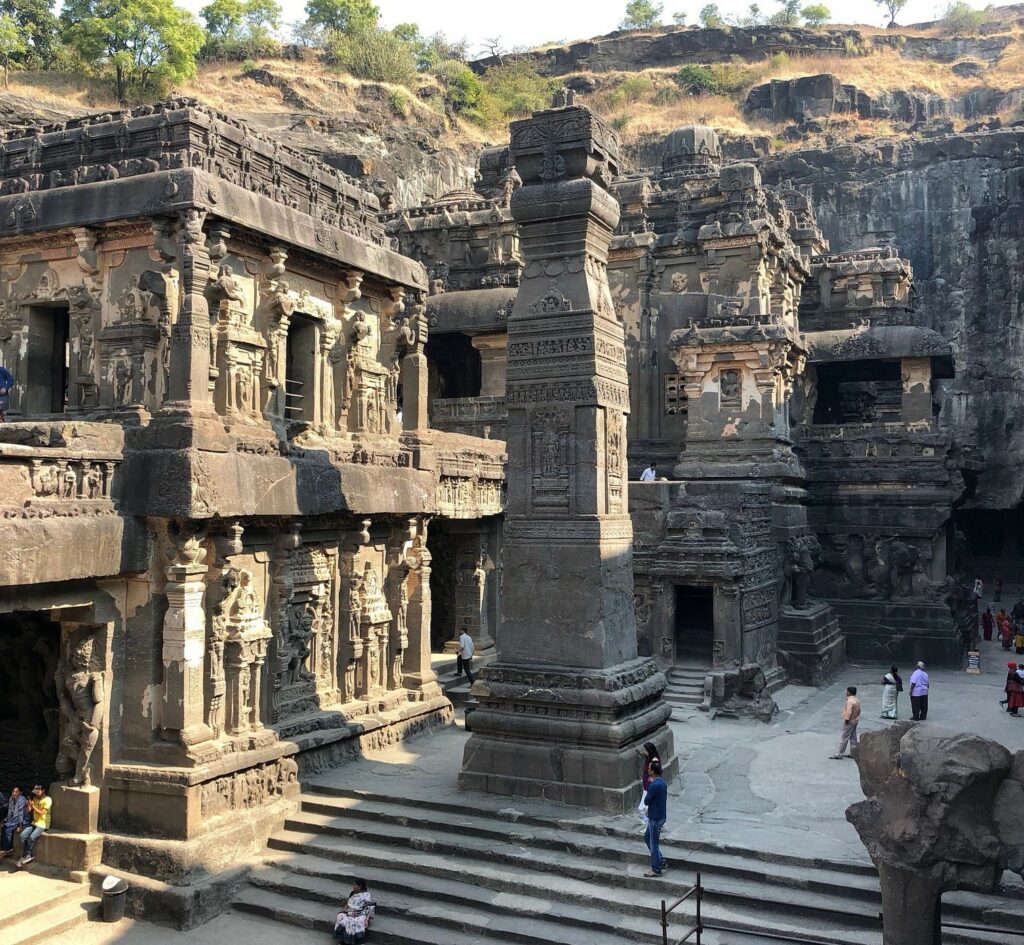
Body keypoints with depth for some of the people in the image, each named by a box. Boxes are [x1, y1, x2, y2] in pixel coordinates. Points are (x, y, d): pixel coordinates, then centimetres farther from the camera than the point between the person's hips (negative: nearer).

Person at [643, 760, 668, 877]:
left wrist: (648, 786, -2)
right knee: (647, 837, 22)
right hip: (661, 816, 10)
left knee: (654, 844, 2)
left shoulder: (654, 785, -24)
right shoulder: (662, 782, 6)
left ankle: (656, 870, 13)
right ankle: (661, 861, 27)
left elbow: (647, 801, -15)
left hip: (655, 818, -10)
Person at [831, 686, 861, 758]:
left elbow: (849, 712, -26)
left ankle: (840, 754, -1)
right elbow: (858, 711, 14)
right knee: (853, 738, 15)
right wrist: (857, 717, 19)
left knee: (843, 738, -4)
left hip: (849, 722, -10)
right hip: (855, 721, 10)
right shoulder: (857, 700, 7)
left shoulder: (850, 701, -23)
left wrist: (846, 720, -19)